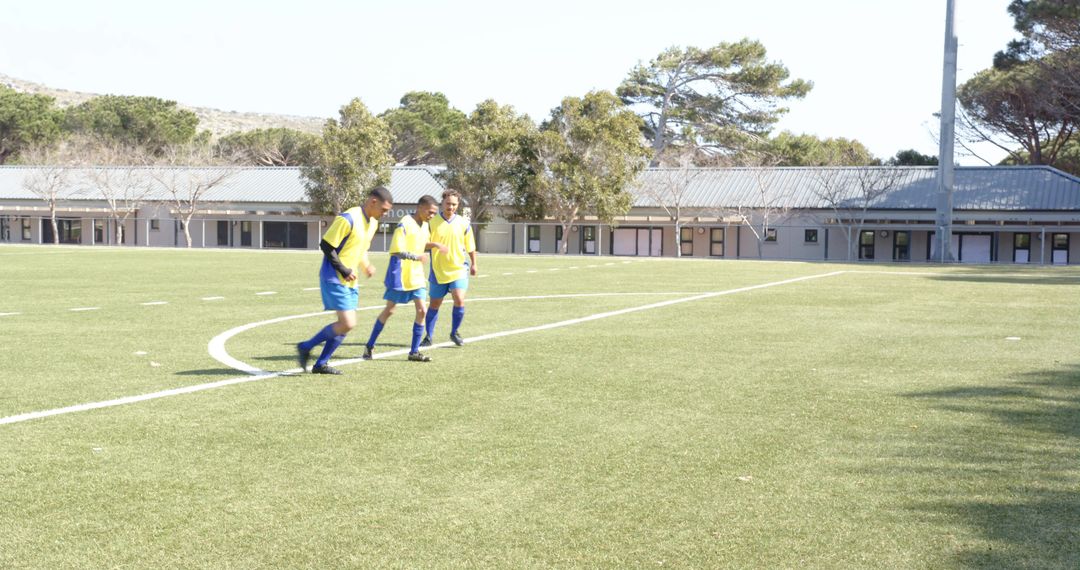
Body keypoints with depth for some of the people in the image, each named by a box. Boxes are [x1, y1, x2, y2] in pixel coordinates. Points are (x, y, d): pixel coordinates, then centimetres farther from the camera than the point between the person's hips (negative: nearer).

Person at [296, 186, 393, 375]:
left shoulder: (372, 223, 10)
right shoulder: (348, 219, -18)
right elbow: (326, 245, -17)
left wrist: (366, 266, 5)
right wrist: (343, 271, -16)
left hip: (350, 281, 9)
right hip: (334, 279, -9)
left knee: (346, 325, 7)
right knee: (348, 324, -14)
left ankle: (321, 364, 17)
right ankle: (305, 348, 2)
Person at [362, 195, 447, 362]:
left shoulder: (425, 225, 8)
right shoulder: (405, 225, -17)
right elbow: (396, 251, -23)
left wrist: (435, 245, 9)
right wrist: (417, 257, -23)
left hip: (416, 276, 7)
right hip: (399, 275, -7)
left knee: (422, 311, -4)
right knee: (389, 310, 2)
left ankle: (414, 352, 3)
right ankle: (369, 346, 17)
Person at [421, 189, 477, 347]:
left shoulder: (464, 224, 0)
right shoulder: (432, 222, -4)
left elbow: (470, 247, 10)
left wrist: (473, 264, 13)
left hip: (459, 269, 0)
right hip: (438, 270, 0)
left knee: (459, 300, -16)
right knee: (434, 304, 7)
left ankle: (454, 332, 6)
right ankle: (429, 336, 21)